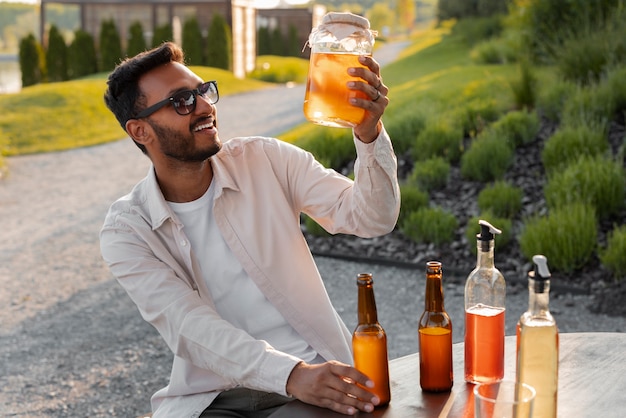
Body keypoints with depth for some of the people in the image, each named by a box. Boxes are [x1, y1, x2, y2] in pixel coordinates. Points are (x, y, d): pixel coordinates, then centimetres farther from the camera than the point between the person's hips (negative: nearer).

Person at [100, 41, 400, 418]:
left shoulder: (267, 160, 1)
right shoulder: (127, 231, -3)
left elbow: (371, 218, -6)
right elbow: (191, 327, -16)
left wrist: (370, 134, -24)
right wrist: (291, 375, -31)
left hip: (318, 373, 1)